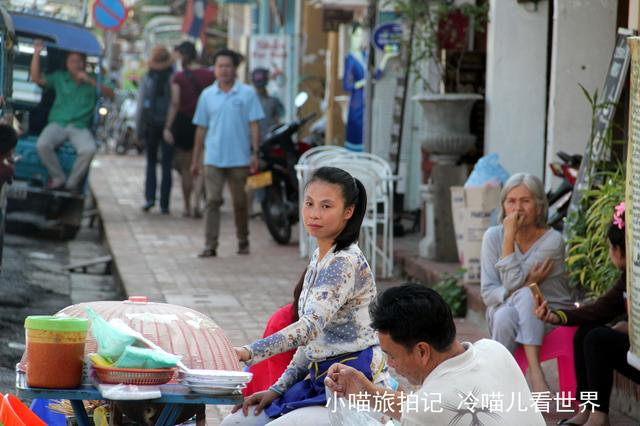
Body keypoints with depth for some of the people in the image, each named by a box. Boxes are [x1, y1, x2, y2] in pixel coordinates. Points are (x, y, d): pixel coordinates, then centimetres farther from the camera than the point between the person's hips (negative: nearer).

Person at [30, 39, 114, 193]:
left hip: (80, 127, -1)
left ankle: (73, 183, -14)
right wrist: (36, 53, -5)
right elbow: (37, 78, 4)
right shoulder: (59, 77, 16)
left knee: (89, 149, -34)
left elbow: (110, 94, 2)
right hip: (58, 123, 1)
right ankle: (58, 178, -13)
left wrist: (91, 81, -9)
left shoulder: (92, 80, 15)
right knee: (42, 145, -32)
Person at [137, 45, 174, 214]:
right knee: (166, 165, 3)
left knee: (151, 162, 14)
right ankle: (164, 204, 1)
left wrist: (138, 129, 3)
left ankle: (150, 197, -1)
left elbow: (141, 105, -2)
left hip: (151, 125, 1)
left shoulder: (147, 79, -3)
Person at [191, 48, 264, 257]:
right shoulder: (207, 95, 6)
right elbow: (201, 128, 11)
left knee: (240, 202, 10)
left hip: (239, 159, -1)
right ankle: (210, 245, -8)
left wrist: (255, 153, -10)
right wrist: (196, 159, 10)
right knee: (212, 201, -7)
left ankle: (243, 242, 25)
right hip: (213, 159, 1)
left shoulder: (247, 93, 0)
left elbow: (254, 125, -1)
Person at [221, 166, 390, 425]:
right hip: (319, 381, 9)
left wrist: (249, 353, -42)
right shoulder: (319, 259, 13)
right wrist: (278, 389, 10)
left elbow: (311, 326, -31)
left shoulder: (346, 263, -17)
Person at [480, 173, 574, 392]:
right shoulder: (493, 236, -5)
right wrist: (526, 284, -25)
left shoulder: (552, 240, -16)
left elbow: (513, 282, -22)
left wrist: (509, 237, -25)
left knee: (524, 296, -35)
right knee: (505, 316, -35)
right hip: (505, 311, 2)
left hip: (551, 317, -2)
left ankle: (535, 373, -43)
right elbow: (487, 291, -8)